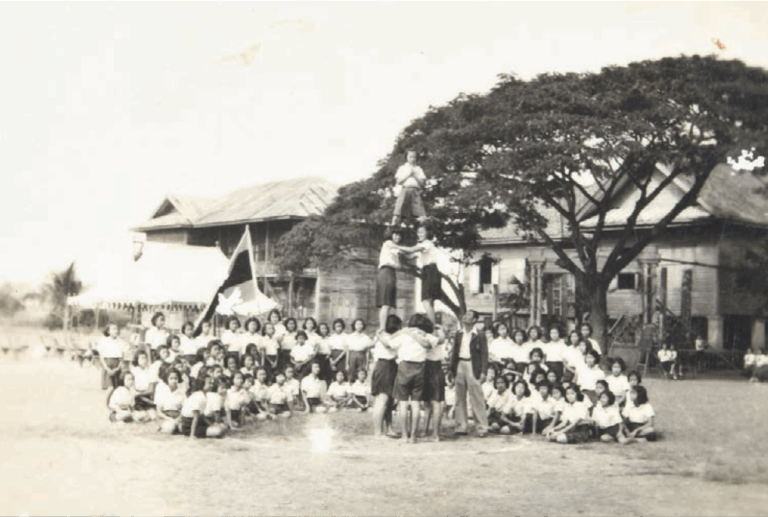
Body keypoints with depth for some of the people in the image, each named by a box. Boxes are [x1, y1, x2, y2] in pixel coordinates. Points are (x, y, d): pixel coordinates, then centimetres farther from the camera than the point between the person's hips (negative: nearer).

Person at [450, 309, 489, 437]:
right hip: (460, 366, 5)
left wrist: (483, 372, -10)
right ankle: (461, 426, 13)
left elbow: (484, 354, -3)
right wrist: (452, 368, 8)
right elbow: (454, 352, 15)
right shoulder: (458, 335, 14)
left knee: (477, 398, -6)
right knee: (460, 398, 7)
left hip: (472, 367, -5)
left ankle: (482, 427, -2)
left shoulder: (479, 336, -1)